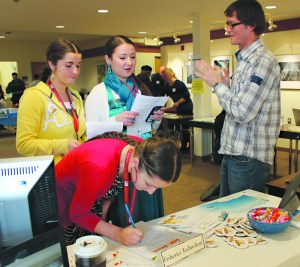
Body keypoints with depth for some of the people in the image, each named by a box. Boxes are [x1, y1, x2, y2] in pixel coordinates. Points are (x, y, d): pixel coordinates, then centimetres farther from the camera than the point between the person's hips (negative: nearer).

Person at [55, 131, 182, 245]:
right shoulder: (99, 168, -42)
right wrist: (117, 234, -34)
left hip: (94, 201, 5)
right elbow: (78, 214, -26)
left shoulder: (143, 148, -21)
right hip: (65, 202, -5)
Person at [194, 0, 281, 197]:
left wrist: (217, 84, -11)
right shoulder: (244, 60, 13)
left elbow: (242, 112, -23)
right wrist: (225, 85, 3)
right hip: (232, 153, 9)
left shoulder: (263, 61, -17)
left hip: (249, 159, -9)